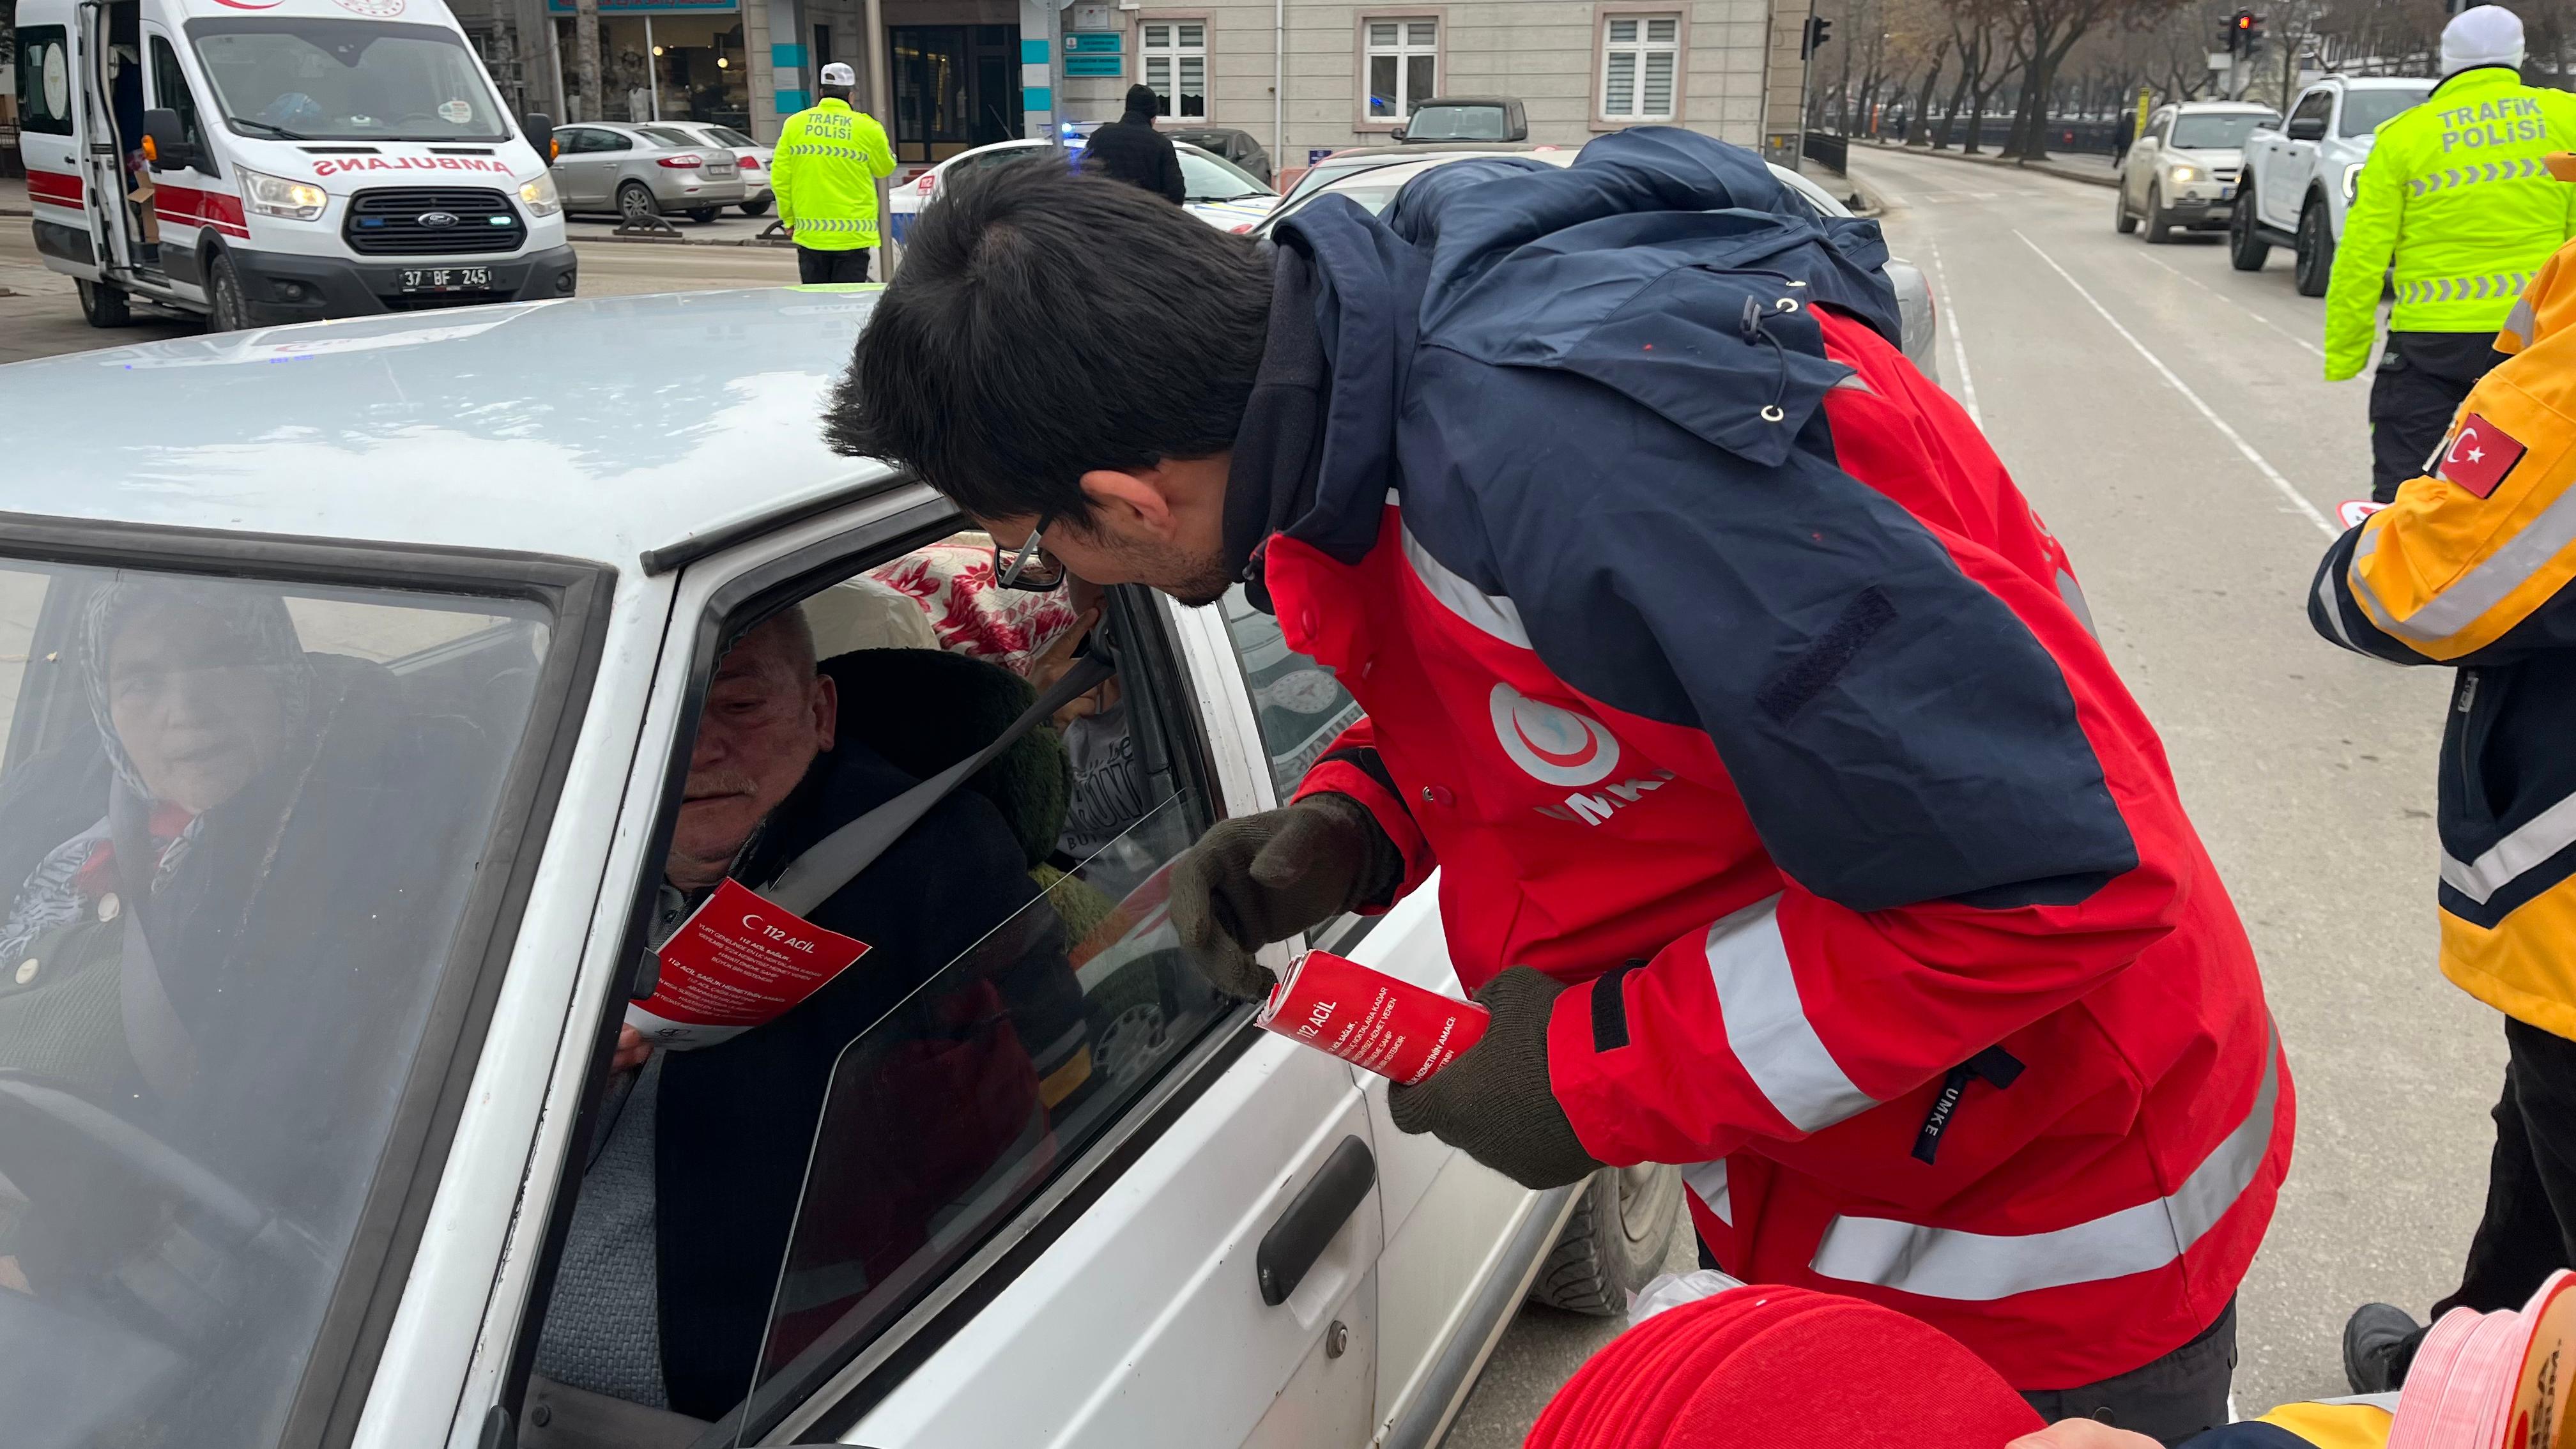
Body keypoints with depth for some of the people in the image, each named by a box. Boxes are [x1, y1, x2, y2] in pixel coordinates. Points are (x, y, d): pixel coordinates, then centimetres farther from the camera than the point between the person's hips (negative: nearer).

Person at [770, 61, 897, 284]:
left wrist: (790, 219, 15)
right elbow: (884, 169, 10)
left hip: (809, 234, 2)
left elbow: (780, 178, 4)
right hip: (853, 237, -2)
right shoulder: (868, 128, -4)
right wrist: (889, 152, 31)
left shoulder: (794, 124, 3)